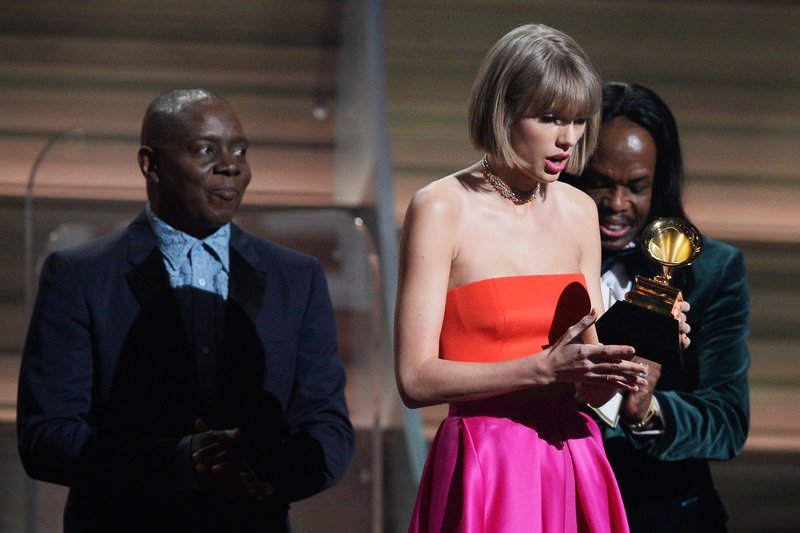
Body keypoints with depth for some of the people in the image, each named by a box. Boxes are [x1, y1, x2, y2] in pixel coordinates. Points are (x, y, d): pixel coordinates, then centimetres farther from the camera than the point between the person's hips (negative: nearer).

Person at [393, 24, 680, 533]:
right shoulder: (441, 209, -6)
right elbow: (416, 380, -13)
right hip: (485, 471, -5)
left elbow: (589, 384, 13)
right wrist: (545, 367, -19)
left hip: (574, 461, 5)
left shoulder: (579, 211, 11)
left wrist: (623, 361, -9)